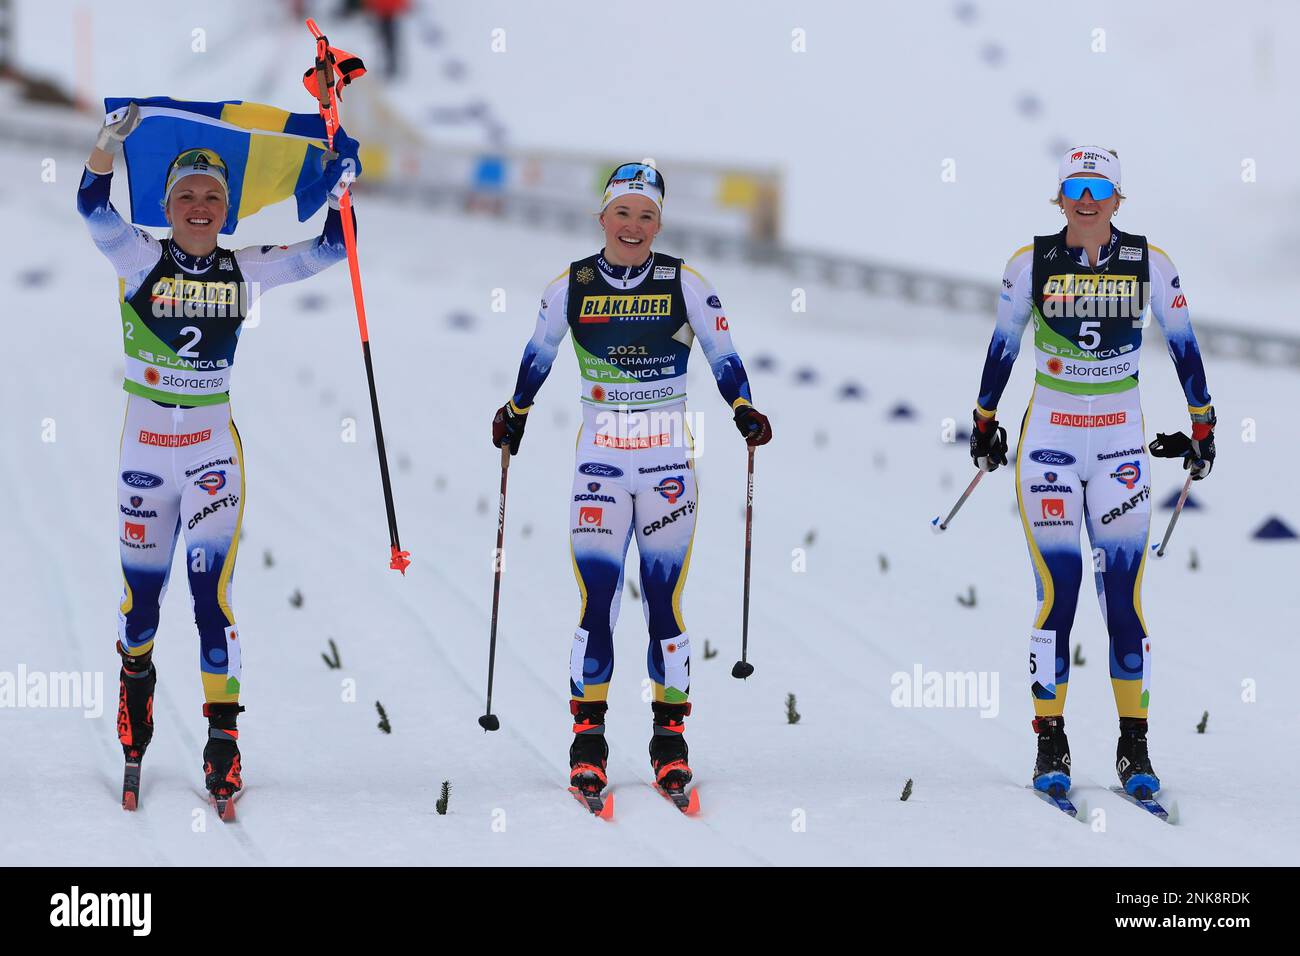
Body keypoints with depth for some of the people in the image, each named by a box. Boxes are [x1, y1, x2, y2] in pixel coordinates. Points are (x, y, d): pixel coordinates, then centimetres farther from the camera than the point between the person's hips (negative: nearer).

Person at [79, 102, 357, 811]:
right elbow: (93, 206, -20)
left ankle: (223, 739, -9)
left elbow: (328, 249, 4)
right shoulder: (140, 259, -4)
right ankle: (136, 674, 41)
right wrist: (112, 138, -37)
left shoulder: (244, 270, 3)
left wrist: (339, 186, -12)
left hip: (214, 451, 0)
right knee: (141, 592, 9)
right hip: (146, 451, 0)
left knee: (213, 592, -10)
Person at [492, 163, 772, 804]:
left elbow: (722, 354, 5)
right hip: (599, 463, 0)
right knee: (595, 600, -6)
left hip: (668, 465, 0)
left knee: (665, 601, 0)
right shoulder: (570, 287, 2)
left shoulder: (685, 285, -1)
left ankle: (670, 736, 9)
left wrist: (744, 411, -8)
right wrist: (515, 414, 18)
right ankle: (588, 735, 2)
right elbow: (538, 355, 17)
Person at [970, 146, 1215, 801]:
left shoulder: (1149, 263, -1)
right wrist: (984, 421, 16)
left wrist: (1203, 423, 9)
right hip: (1049, 438, -1)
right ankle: (1050, 745, 2)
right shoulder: (1032, 263, -2)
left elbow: (1182, 343, 8)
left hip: (1121, 441, 1)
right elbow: (1003, 344, 10)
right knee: (1057, 589, -5)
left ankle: (1134, 748, 3)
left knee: (1123, 595, -3)